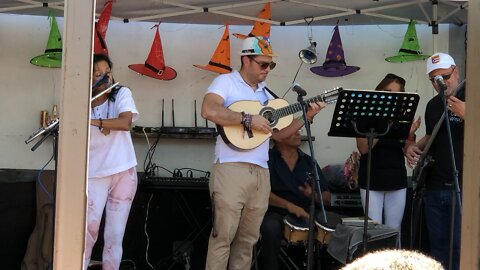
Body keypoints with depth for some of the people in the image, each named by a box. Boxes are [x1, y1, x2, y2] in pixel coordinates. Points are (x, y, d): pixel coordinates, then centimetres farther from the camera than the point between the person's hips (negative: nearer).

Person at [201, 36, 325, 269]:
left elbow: (279, 132, 21)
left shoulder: (265, 93, 20)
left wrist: (307, 117, 9)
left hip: (260, 173, 7)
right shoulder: (226, 82, -1)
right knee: (223, 235, -7)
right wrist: (248, 119, -19)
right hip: (231, 170, -7)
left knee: (248, 239, 9)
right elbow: (209, 111, -20)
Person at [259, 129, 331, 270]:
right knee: (271, 226, -36)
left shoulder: (309, 162, 16)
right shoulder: (268, 159, 1)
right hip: (276, 213, -4)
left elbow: (327, 198, 15)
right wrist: (289, 205, -24)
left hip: (306, 215, 4)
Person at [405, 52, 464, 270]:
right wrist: (415, 147, 6)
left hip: (463, 187, -7)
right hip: (434, 187, 7)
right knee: (438, 246, 13)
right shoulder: (432, 105, 13)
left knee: (460, 247, -8)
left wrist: (466, 114, -29)